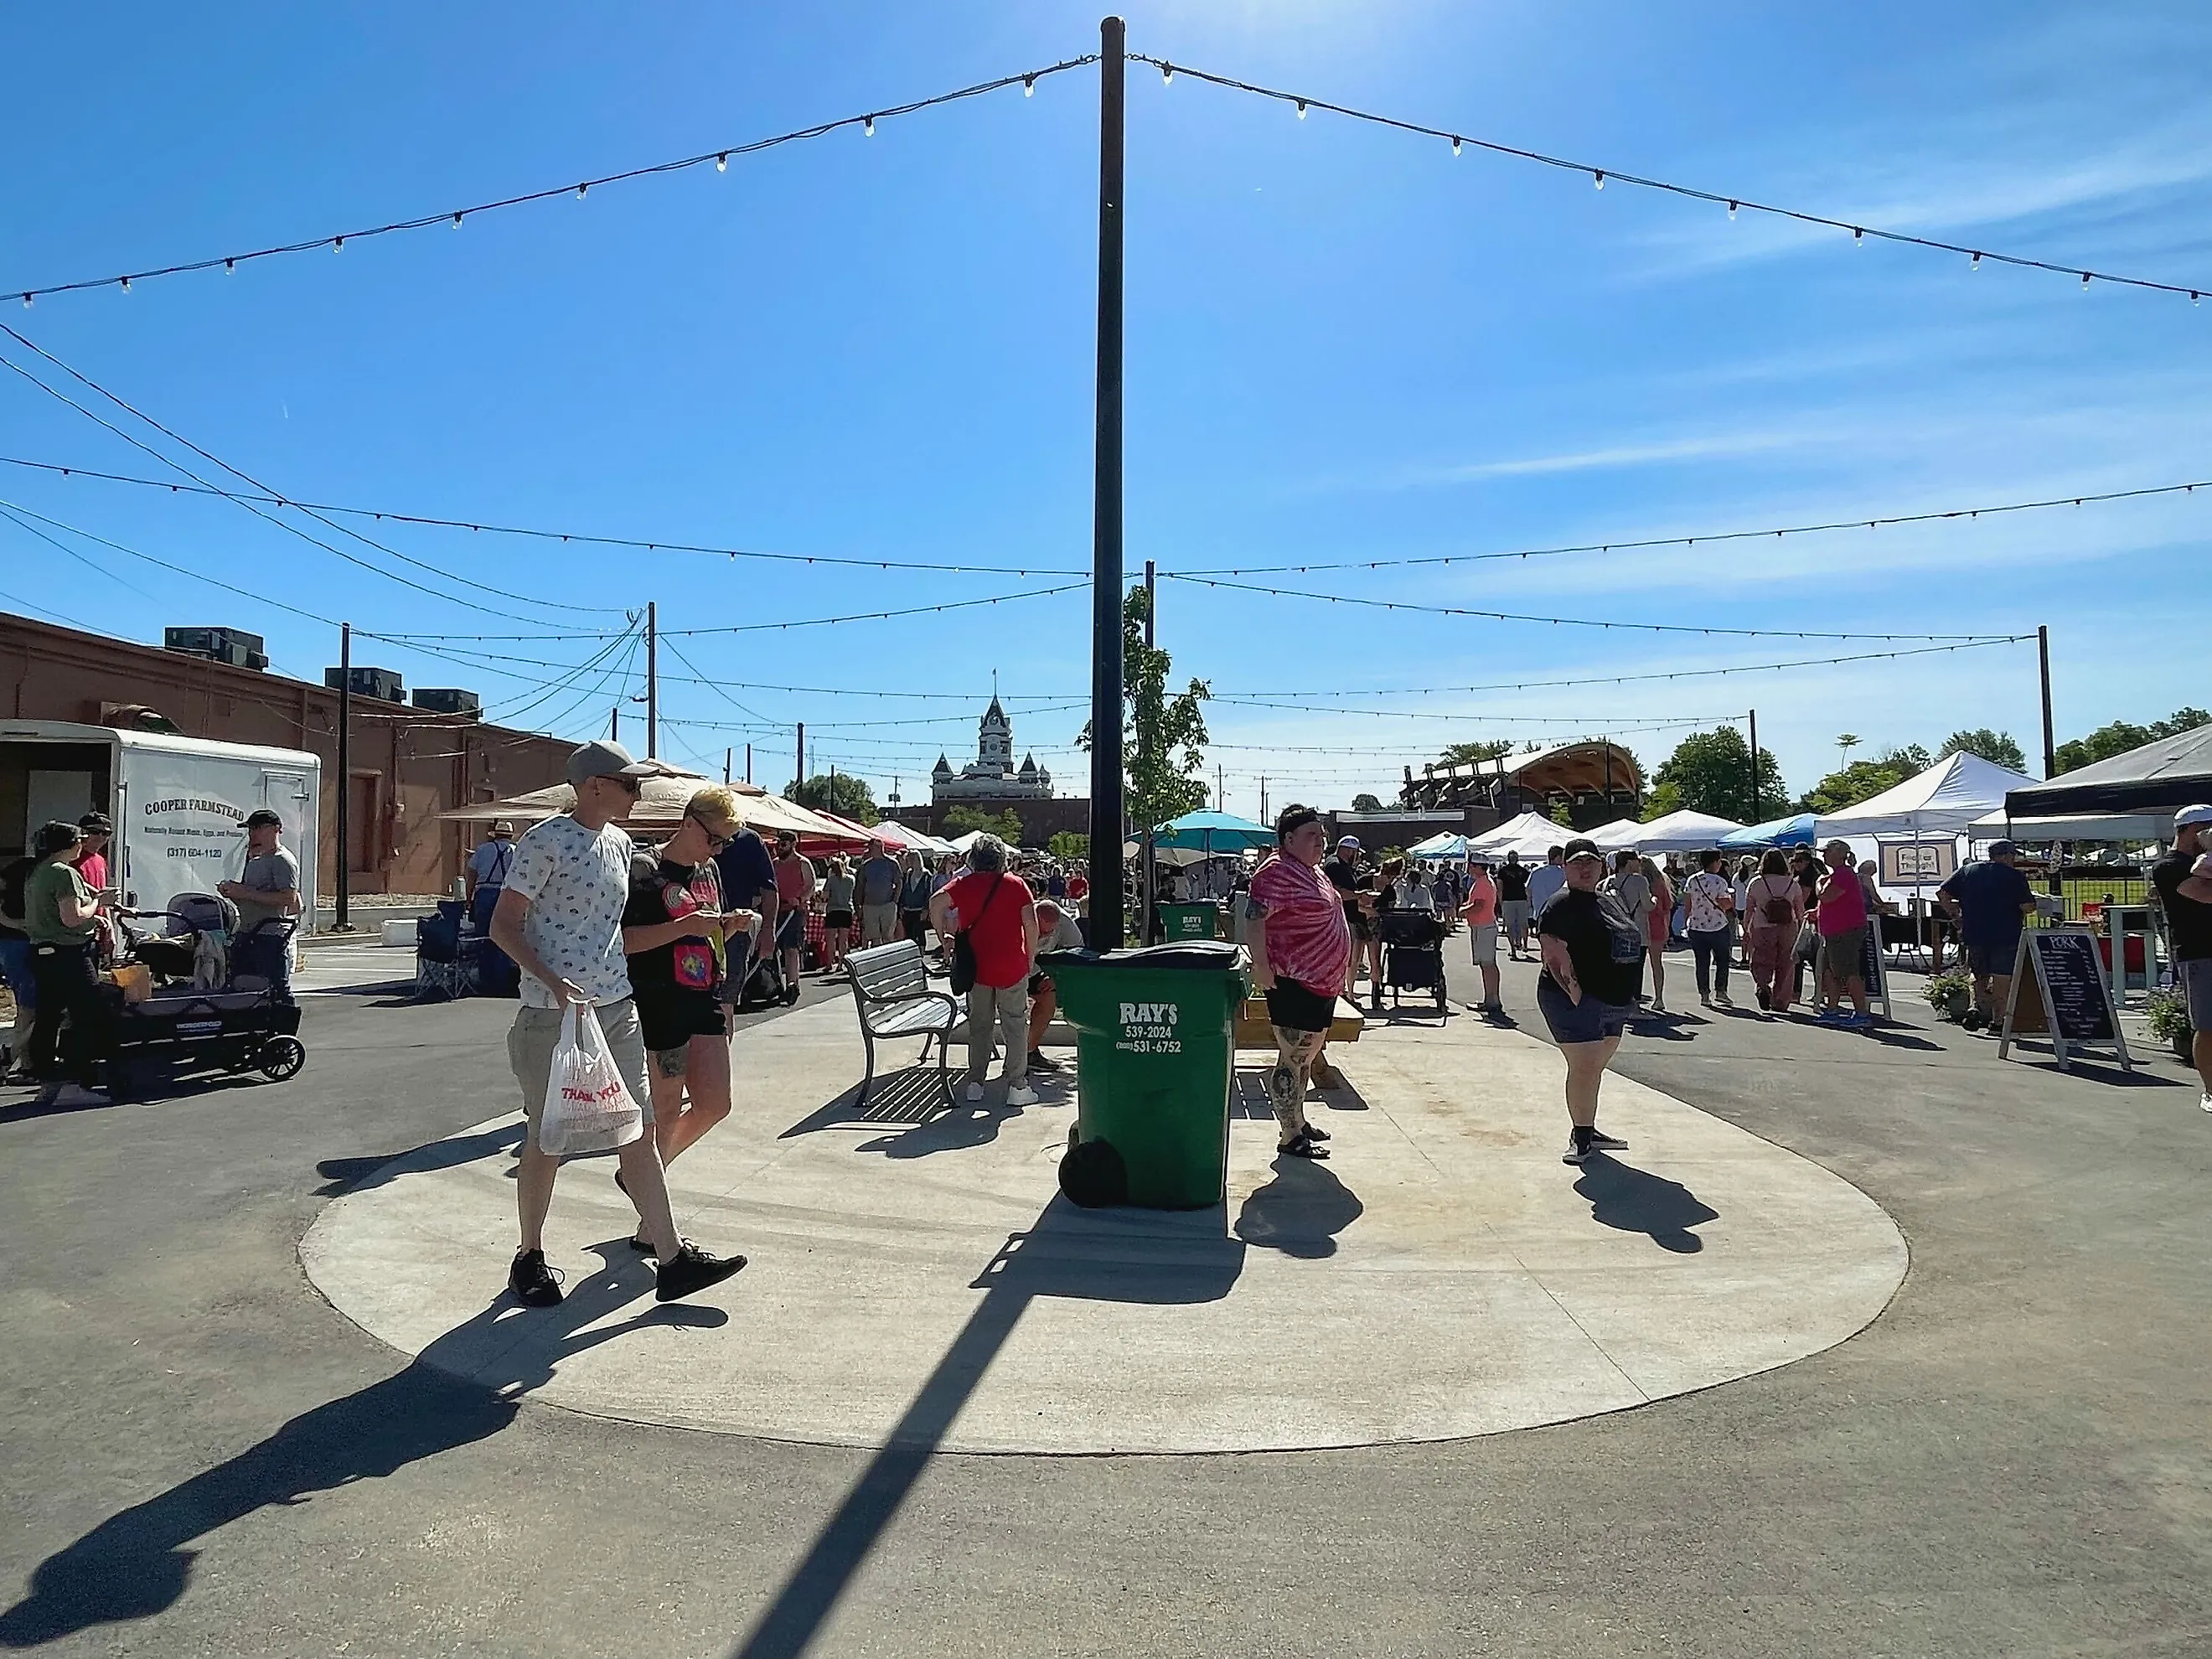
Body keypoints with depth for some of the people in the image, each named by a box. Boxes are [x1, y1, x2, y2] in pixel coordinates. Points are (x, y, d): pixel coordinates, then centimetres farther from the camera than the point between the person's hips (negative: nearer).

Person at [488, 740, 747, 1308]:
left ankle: (672, 1259, 11)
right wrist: (552, 981, -23)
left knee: (640, 1130, 6)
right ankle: (529, 1257, 26)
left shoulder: (621, 843, 11)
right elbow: (503, 927, -12)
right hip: (555, 1012, -7)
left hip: (618, 1008, 7)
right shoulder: (545, 841, -11)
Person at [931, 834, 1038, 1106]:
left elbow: (936, 903, -10)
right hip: (1012, 966, -2)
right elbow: (1031, 924, -6)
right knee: (1015, 1026, 6)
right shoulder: (1016, 884, 1)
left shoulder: (964, 884, 5)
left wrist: (942, 936, 1)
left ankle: (975, 1083, 16)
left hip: (977, 967, 2)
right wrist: (1031, 958, 4)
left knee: (979, 1025, 13)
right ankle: (1017, 1086, 6)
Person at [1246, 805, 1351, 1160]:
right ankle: (1289, 1137, 5)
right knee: (1293, 1059, -3)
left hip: (1322, 982, 11)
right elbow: (1254, 918, -24)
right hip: (1294, 983, -11)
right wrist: (1261, 965, -28)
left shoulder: (1315, 871, 15)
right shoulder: (1278, 872, -17)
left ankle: (1298, 1122, 33)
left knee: (1307, 1056, 20)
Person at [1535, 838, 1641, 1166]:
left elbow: (1629, 944, 24)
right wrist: (1574, 990, -24)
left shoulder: (1610, 901, 16)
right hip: (1577, 1002, -9)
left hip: (1614, 1003, 9)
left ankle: (1587, 1129, 27)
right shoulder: (1561, 906, -11)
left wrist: (1628, 996, 19)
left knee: (1595, 1068, 15)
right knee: (1584, 1068, -9)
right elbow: (1554, 954, -21)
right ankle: (1580, 1138, 0)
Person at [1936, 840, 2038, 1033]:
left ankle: (1980, 1006, 1)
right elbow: (2028, 907, -11)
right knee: (2003, 979, 2)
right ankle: (1998, 1021, 2)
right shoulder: (2014, 876, -5)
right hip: (2005, 935, -4)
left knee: (1981, 976, 20)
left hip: (1973, 935, 4)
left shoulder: (1966, 871, 7)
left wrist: (1956, 917, 9)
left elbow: (1942, 894, 3)